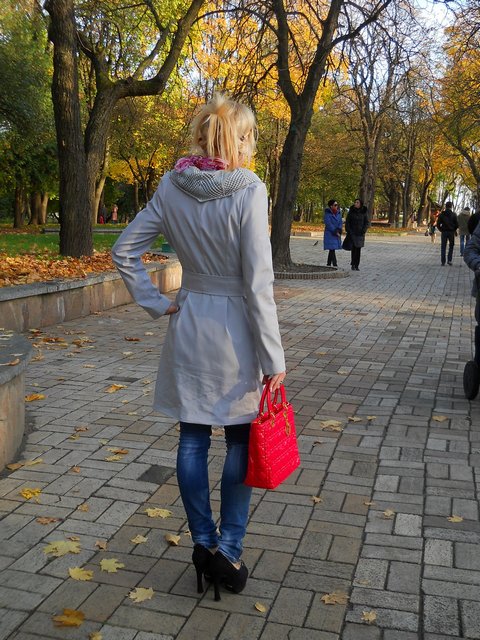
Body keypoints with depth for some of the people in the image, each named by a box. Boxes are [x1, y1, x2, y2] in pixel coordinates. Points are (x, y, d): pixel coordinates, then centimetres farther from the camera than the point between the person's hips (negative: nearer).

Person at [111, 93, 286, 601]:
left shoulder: (171, 187, -1)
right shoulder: (249, 191, -15)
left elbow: (124, 250, 2)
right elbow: (258, 283, -17)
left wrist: (155, 304, 7)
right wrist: (273, 356, -11)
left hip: (188, 325, 4)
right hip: (235, 330, -4)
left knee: (193, 439, 12)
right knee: (240, 441, 10)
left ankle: (203, 542, 23)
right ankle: (228, 549, 16)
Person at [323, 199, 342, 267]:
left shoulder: (338, 213, 9)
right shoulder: (327, 213, -10)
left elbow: (340, 223, 6)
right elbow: (328, 224, -15)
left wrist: (338, 231, -11)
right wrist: (335, 232, -15)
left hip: (337, 234, 6)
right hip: (330, 234, -6)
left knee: (332, 249, 11)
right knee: (332, 249, -10)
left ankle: (329, 264, 19)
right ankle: (334, 264, -13)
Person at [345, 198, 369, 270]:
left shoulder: (364, 212, 0)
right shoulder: (351, 212, -2)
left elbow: (366, 223, 4)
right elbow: (347, 222, 1)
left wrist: (363, 231, -9)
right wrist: (348, 231, -9)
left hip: (360, 234, 2)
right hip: (352, 233, -2)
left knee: (358, 249, 2)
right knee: (354, 248, -13)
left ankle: (356, 266, 7)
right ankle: (353, 264, -7)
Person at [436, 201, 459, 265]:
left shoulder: (441, 214, -1)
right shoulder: (453, 215, -4)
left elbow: (438, 224, -4)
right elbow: (456, 224, -4)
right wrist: (454, 230, 14)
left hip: (444, 232, 1)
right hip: (451, 232, -1)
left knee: (443, 247, 6)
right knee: (451, 246, 13)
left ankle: (443, 262, 2)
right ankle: (449, 260, 3)